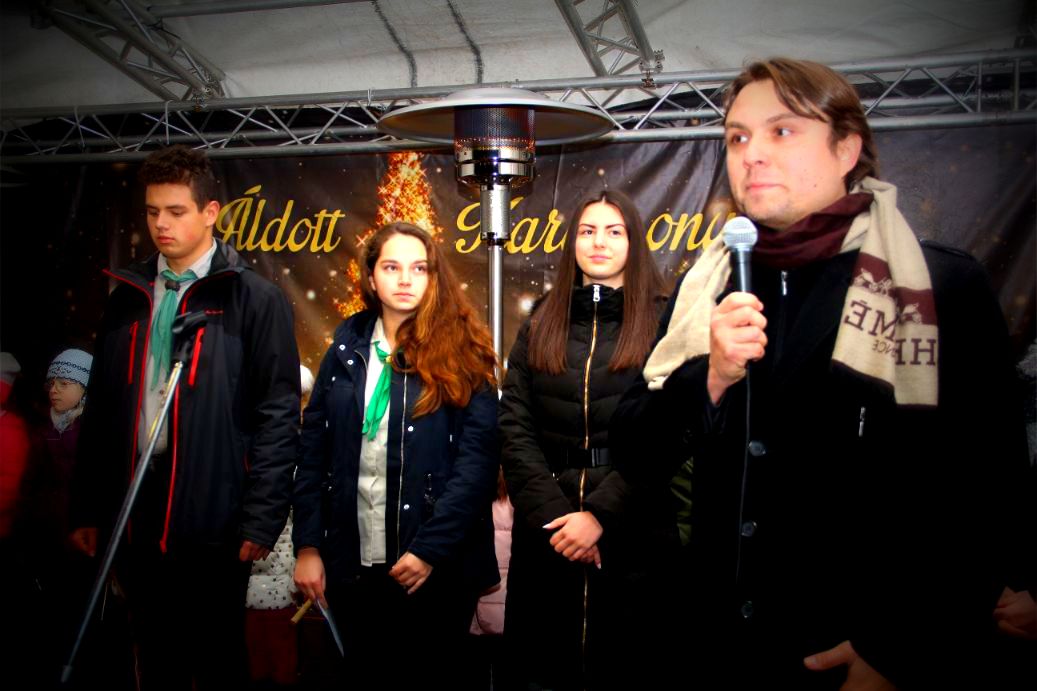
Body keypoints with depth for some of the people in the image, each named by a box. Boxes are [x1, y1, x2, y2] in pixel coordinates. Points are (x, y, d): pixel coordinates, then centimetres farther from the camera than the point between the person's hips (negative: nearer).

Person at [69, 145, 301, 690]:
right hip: (135, 512, 5)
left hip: (213, 517, -5)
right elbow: (100, 409, 13)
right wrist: (88, 508, 10)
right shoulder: (128, 297, 11)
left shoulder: (254, 299, -6)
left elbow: (278, 414, -9)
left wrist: (261, 518, -13)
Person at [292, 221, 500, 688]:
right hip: (352, 563, 3)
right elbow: (313, 449, 4)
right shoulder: (347, 346, 4)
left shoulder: (461, 351, -6)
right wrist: (307, 545, -1)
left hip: (437, 566, -3)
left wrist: (430, 548, -17)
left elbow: (478, 458, -12)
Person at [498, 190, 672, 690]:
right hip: (546, 531, 3)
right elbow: (515, 428, 2)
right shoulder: (540, 326, 10)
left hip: (632, 531, -2)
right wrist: (552, 514, -9)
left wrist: (601, 513, -15)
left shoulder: (662, 323, 0)